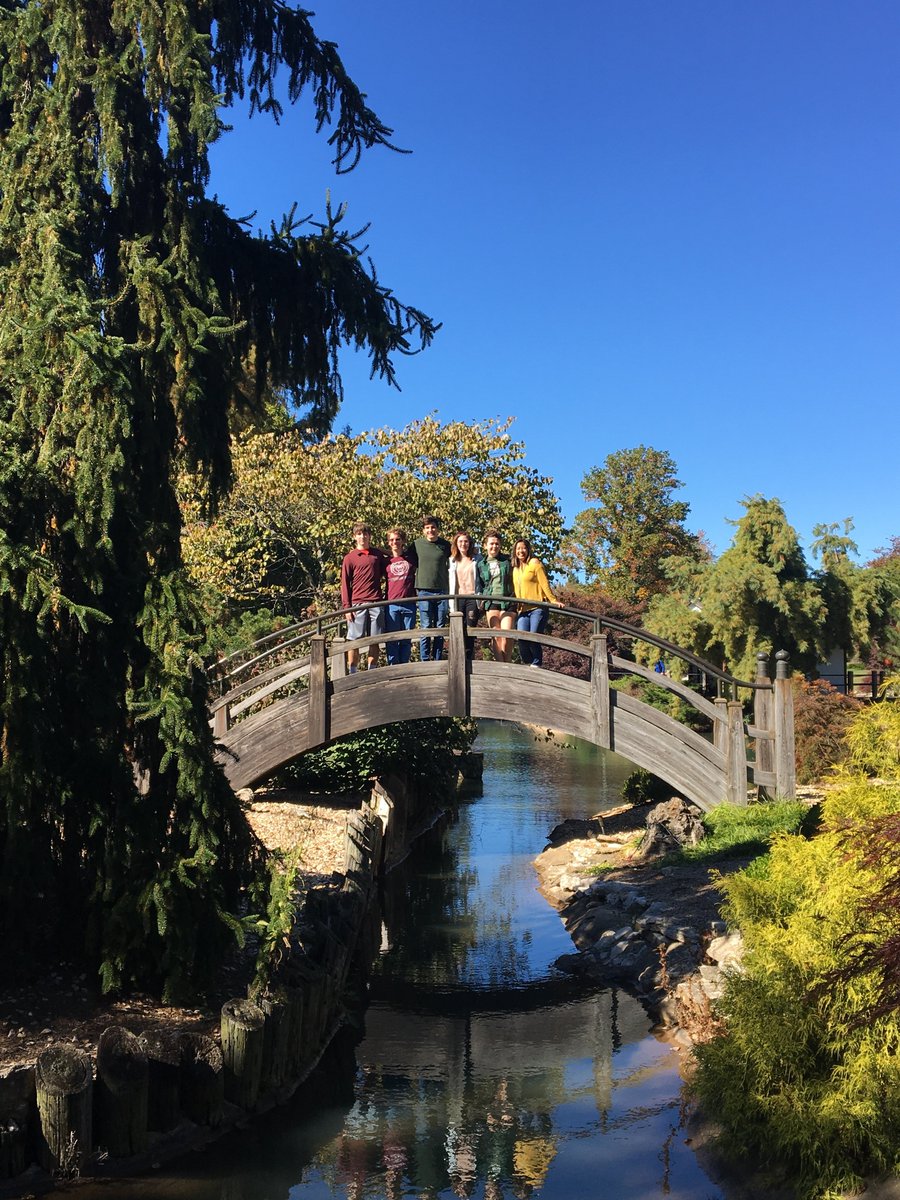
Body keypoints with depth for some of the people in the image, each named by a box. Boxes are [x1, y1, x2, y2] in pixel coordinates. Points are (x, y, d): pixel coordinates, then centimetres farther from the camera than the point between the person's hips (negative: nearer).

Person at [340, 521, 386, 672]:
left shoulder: (378, 555, 12)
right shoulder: (349, 558, 4)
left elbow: (385, 572, 26)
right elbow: (345, 584, 2)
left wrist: (380, 581, 6)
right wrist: (347, 607, -4)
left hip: (376, 603, 3)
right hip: (357, 605, -2)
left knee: (375, 641, 3)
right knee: (355, 641, -2)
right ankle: (352, 674, 3)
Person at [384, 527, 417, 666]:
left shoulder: (411, 557, 8)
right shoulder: (386, 561, 7)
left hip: (409, 604, 1)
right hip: (392, 604, -1)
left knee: (406, 639, 5)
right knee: (392, 639, -1)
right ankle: (393, 668, 4)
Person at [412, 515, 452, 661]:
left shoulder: (446, 545, 6)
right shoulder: (417, 544, 3)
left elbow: (451, 568, 12)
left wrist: (451, 591, 7)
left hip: (442, 591, 2)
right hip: (424, 591, -1)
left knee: (440, 628, 5)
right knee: (426, 628, -2)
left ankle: (437, 661, 12)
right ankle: (424, 662, 3)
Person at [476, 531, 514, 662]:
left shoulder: (507, 561, 9)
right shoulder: (481, 564, 12)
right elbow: (479, 586, 16)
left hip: (507, 601, -1)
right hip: (491, 602, 1)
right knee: (496, 636, -4)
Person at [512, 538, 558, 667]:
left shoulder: (535, 563, 2)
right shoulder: (515, 569, 20)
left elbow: (544, 583, -5)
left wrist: (553, 600, -11)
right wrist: (518, 606, 19)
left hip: (537, 608, -5)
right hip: (523, 610, 5)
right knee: (522, 638, -10)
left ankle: (536, 665, -2)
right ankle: (528, 665, 5)